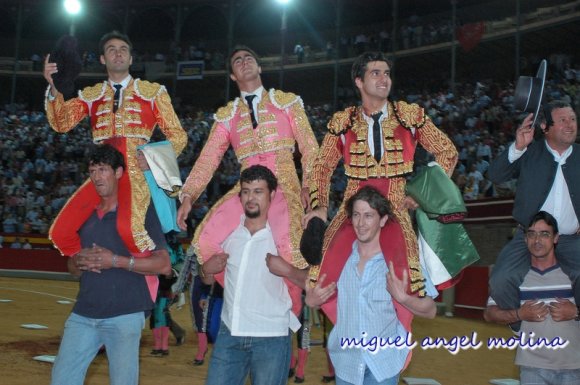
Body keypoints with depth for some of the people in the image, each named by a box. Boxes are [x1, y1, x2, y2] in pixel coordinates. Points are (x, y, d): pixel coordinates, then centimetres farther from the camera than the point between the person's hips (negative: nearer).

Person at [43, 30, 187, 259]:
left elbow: (178, 136, 11)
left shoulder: (152, 92, 12)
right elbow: (61, 123, 6)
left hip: (137, 173, -4)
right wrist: (53, 87, -9)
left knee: (128, 228, -32)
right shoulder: (91, 95, 19)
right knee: (60, 233, -10)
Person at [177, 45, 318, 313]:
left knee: (287, 244, -29)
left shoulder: (287, 102, 12)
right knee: (206, 240, -16)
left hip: (284, 185, -3)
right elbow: (208, 159, 10)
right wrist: (188, 195, -2)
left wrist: (308, 186, -9)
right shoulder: (227, 115, 17)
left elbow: (310, 148, 5)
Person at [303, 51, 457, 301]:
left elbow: (447, 152, 13)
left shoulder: (410, 116, 7)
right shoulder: (342, 122, 9)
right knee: (333, 262, -25)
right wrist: (319, 206, 1)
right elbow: (322, 166, 15)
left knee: (398, 268, -29)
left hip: (395, 209, -1)